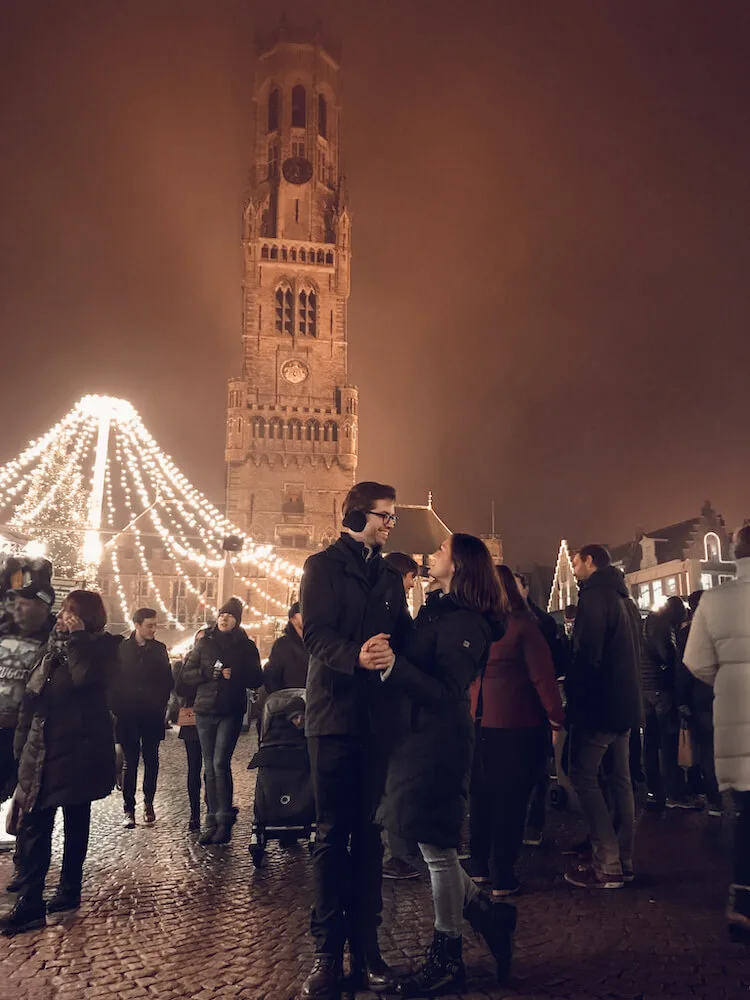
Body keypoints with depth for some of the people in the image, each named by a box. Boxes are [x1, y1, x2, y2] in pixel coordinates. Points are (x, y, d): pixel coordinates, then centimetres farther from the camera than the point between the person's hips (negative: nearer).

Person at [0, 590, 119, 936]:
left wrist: (76, 637, -18)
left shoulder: (100, 647, -4)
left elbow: (85, 675, -27)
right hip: (41, 749, 5)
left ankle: (69, 888, 23)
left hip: (77, 750, -5)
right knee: (33, 825, -1)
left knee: (75, 823, 9)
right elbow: (32, 697, 13)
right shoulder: (52, 645, 11)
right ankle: (29, 903, 0)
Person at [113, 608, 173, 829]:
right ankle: (129, 809, 8)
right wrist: (119, 708, -5)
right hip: (128, 715, -1)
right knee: (130, 762, 3)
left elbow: (168, 681, 7)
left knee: (151, 761, 6)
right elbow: (114, 680, 1)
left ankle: (148, 804, 19)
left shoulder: (159, 649, 6)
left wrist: (160, 704, -2)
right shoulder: (122, 648, 0)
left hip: (152, 716, 2)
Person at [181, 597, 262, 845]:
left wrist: (235, 675, -14)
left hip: (231, 712, -2)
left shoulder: (246, 646, 6)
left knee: (220, 763, -14)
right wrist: (209, 673, -10)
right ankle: (213, 820, 11)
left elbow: (257, 679, 3)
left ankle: (224, 820, -7)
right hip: (205, 711, 3)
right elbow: (186, 675, 6)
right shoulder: (204, 643, 9)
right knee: (210, 767, 5)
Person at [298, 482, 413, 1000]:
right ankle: (328, 953, 8)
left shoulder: (389, 575, 18)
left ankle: (366, 948, 14)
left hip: (379, 718, 5)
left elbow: (403, 636, 14)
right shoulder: (323, 566, 0)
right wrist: (355, 657, -32)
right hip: (335, 714, -4)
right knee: (333, 835, 1)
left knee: (370, 834, 7)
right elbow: (316, 635, -13)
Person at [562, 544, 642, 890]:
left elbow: (586, 656, -22)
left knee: (584, 777, -5)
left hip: (600, 704, -9)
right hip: (625, 704, 9)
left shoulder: (594, 596, -14)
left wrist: (573, 702, -16)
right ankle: (623, 861, 17)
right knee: (619, 780, 12)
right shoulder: (624, 599, 16)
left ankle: (607, 866, -8)